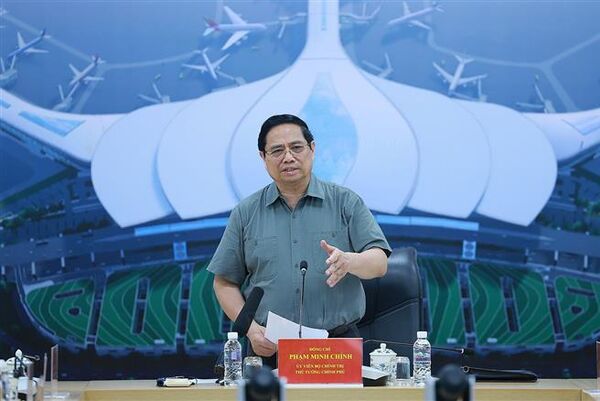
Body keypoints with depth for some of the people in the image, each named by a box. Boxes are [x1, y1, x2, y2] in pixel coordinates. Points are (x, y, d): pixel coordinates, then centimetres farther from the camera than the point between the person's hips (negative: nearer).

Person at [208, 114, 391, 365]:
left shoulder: (345, 202, 7)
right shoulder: (246, 213, 10)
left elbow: (379, 263, -1)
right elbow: (225, 282, 12)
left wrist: (349, 261, -23)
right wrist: (251, 329, -3)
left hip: (337, 344, -1)